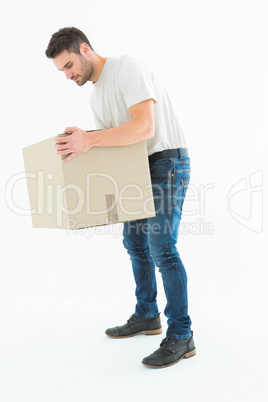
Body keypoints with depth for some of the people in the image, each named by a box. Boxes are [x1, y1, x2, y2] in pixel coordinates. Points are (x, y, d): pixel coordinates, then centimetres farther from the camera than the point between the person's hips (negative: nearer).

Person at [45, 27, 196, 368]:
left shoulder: (128, 69, -16)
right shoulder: (96, 93, 14)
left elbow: (144, 126, -31)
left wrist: (90, 139, -37)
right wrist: (79, 142, 5)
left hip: (166, 163, -10)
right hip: (138, 168, 10)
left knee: (161, 247, -14)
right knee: (135, 242, 15)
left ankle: (181, 336, -5)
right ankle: (146, 316, 29)